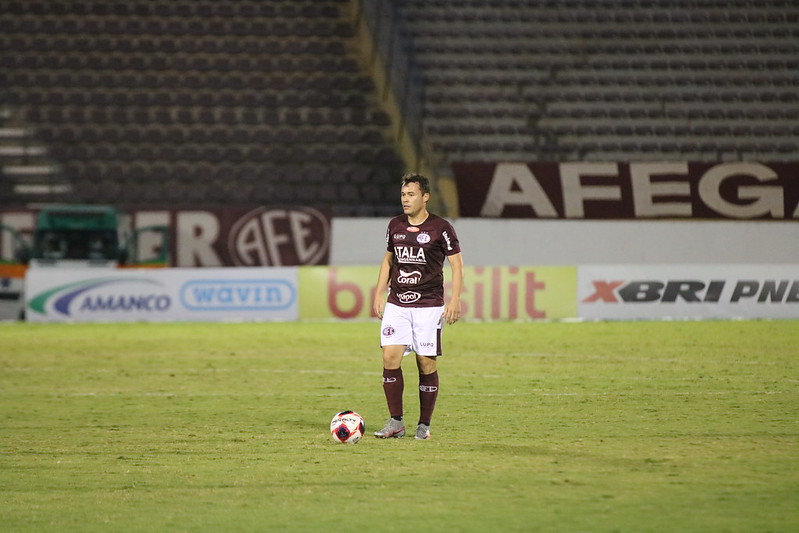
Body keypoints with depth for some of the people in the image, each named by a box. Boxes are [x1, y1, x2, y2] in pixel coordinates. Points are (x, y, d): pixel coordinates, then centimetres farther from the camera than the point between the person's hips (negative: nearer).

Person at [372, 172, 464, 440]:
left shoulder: (441, 228, -4)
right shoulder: (395, 225, 10)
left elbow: (456, 264, -1)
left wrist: (455, 300, -10)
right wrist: (379, 294, 13)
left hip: (429, 305, -4)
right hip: (396, 304, 4)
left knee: (427, 363, -2)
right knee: (390, 357, -9)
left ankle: (424, 425, 9)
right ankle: (396, 422, -1)